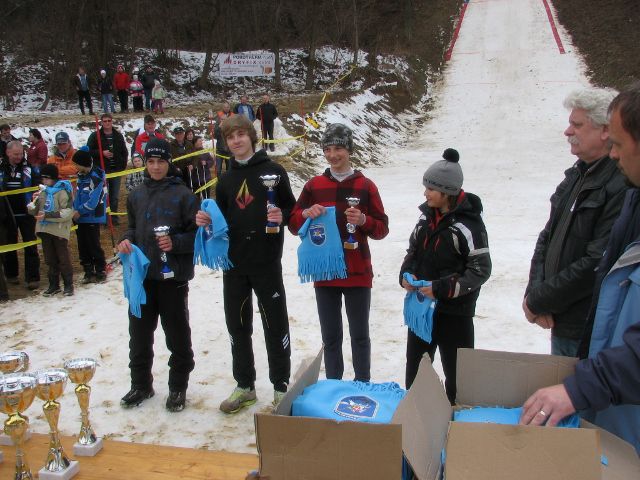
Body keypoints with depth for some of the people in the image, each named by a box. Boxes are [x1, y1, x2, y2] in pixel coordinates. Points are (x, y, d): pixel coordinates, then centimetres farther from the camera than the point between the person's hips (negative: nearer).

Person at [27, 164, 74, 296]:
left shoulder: (63, 191, -9)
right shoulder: (42, 192, 10)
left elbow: (67, 212, -18)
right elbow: (33, 211, 13)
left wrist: (47, 215, -21)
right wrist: (34, 202, -9)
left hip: (59, 230, -6)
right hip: (45, 230, 6)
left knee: (63, 258, 1)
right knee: (50, 259, 12)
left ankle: (68, 285, 11)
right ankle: (54, 284, 22)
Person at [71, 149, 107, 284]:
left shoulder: (96, 176, -16)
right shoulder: (82, 175, 9)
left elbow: (93, 201, -19)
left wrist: (79, 211, -13)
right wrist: (75, 210, 5)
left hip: (93, 217, -8)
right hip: (81, 217, 8)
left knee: (94, 246, -1)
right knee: (83, 247, 11)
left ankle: (100, 272, 11)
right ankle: (88, 272, 21)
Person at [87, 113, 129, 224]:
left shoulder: (118, 136, 10)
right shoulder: (95, 136, 0)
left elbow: (125, 152, 14)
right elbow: (89, 151, -3)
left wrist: (123, 165, 4)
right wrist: (101, 153, -16)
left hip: (116, 170, 3)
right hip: (101, 170, -3)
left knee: (115, 196, 8)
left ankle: (114, 216, 17)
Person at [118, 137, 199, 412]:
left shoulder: (183, 194, -6)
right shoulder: (136, 195, 11)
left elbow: (197, 234, -6)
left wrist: (175, 243, -21)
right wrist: (126, 241, 1)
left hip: (173, 276, -5)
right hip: (141, 276, 5)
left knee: (177, 335, 7)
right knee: (139, 333, 13)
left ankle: (178, 387, 22)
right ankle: (141, 385, 29)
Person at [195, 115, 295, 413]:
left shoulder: (272, 171, -1)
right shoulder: (225, 181, 13)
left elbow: (291, 207, 1)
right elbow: (223, 221, 17)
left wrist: (281, 216, -20)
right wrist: (207, 221, -3)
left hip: (267, 262, -5)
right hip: (234, 263, 5)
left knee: (275, 324, 4)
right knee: (237, 325, 11)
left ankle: (281, 386, 18)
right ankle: (245, 386, 25)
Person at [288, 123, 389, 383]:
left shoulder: (366, 186, -1)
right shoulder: (314, 185, 6)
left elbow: (382, 229, 0)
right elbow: (293, 224, 8)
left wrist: (363, 220, -20)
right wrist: (307, 213, -14)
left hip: (357, 273, -2)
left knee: (359, 335, 8)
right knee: (330, 337, 11)